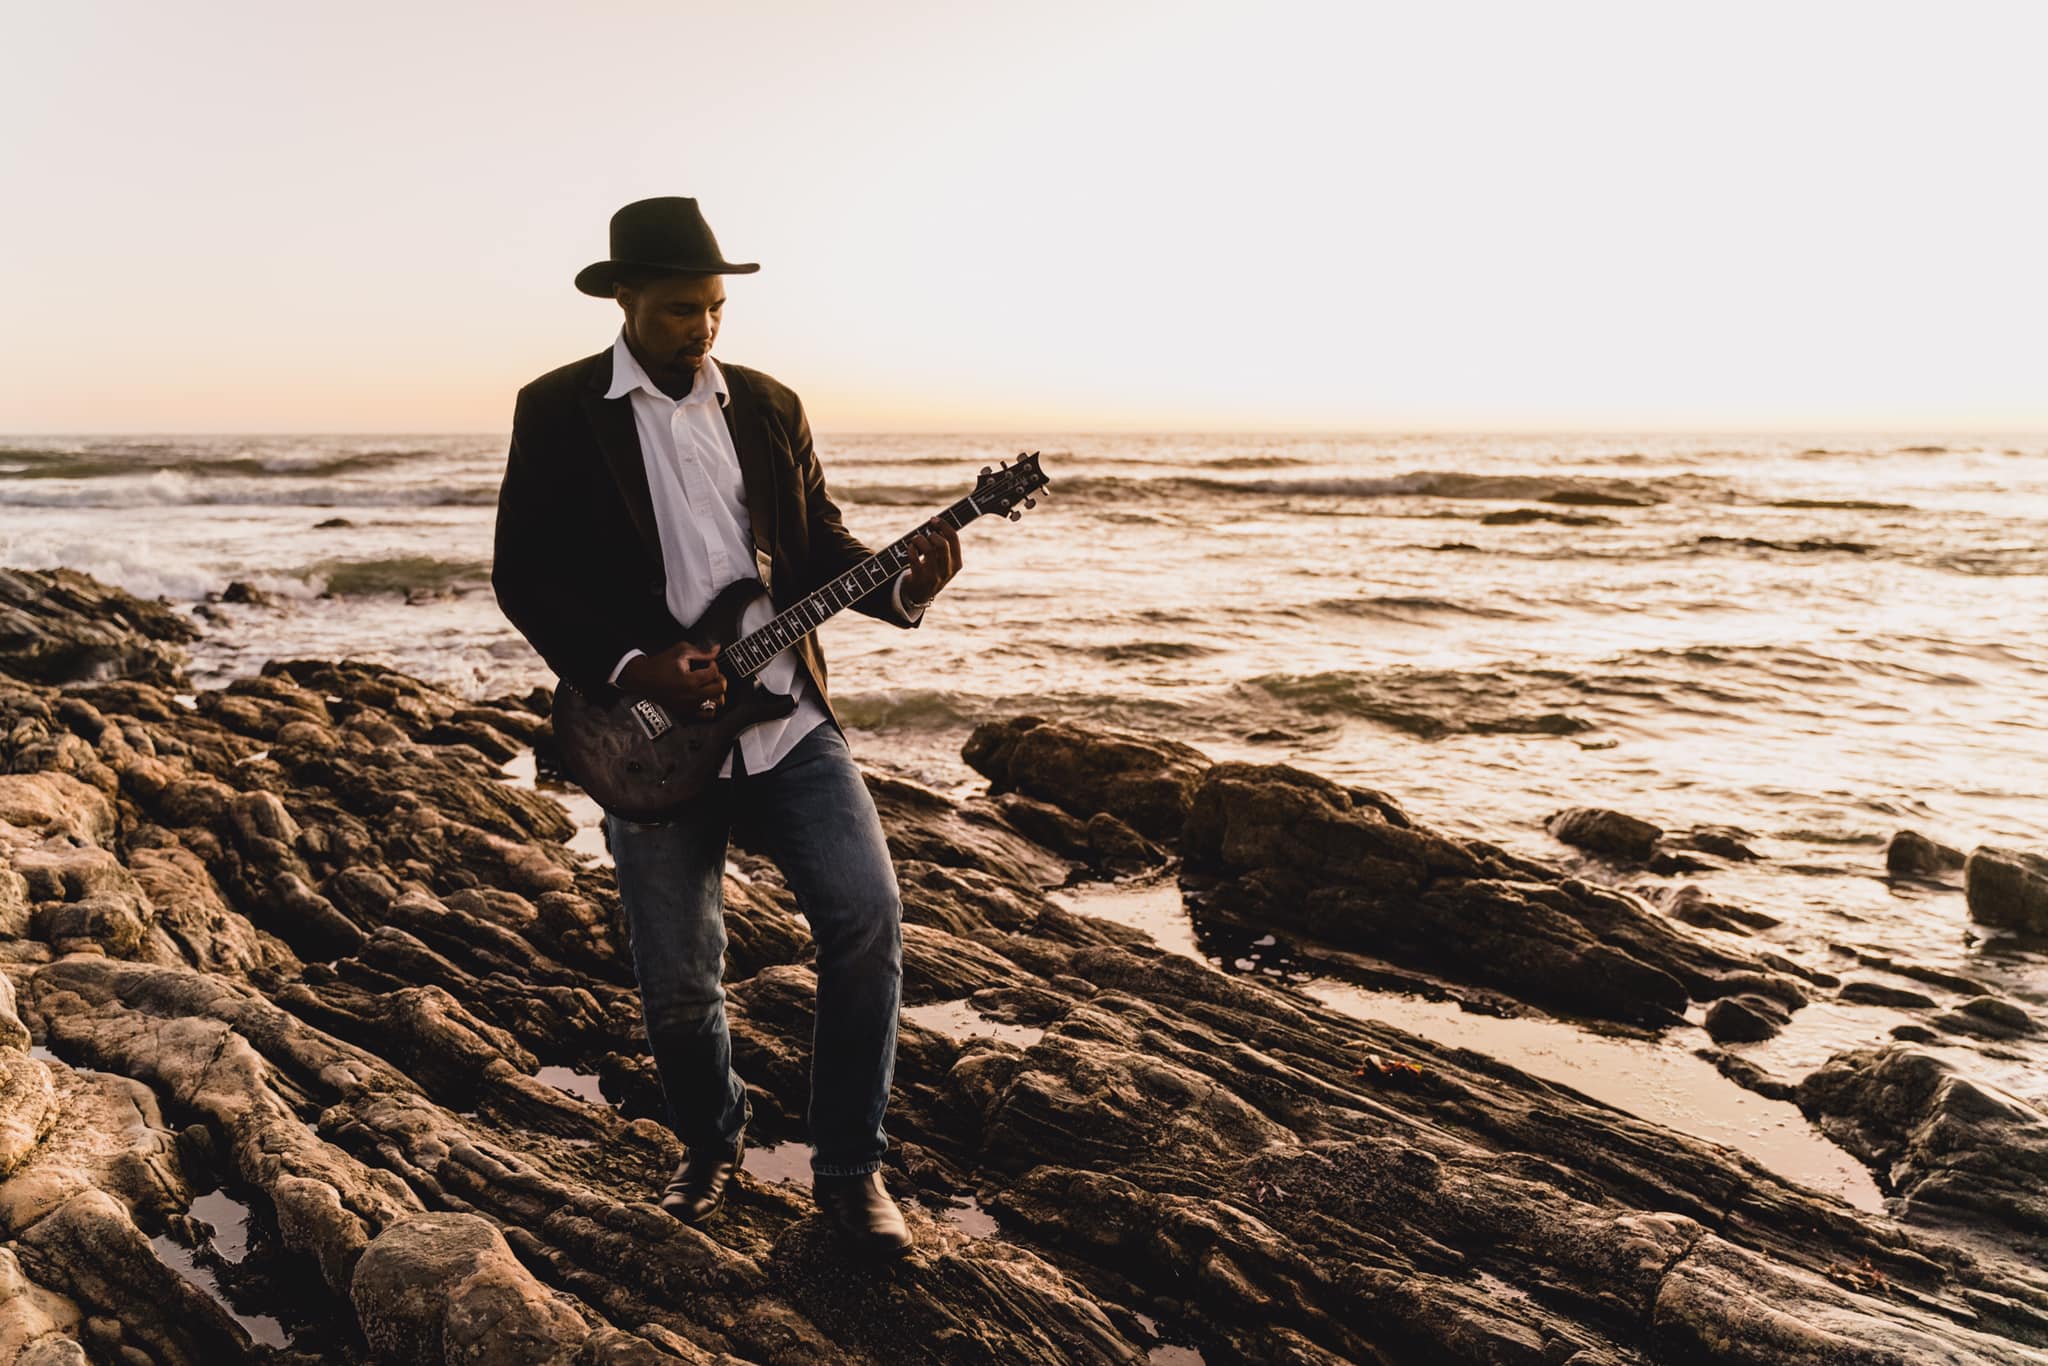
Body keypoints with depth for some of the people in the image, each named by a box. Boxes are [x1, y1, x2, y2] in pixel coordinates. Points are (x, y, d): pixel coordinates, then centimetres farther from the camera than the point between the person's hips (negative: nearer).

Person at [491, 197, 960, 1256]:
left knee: (868, 917, -11)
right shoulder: (556, 410, 1)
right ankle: (711, 1147, 36)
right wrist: (629, 668, -14)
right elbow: (521, 573, -2)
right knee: (678, 985, 5)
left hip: (787, 714, 2)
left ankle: (847, 1168, 9)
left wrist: (902, 584, -9)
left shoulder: (769, 405, 11)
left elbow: (819, 544, 12)